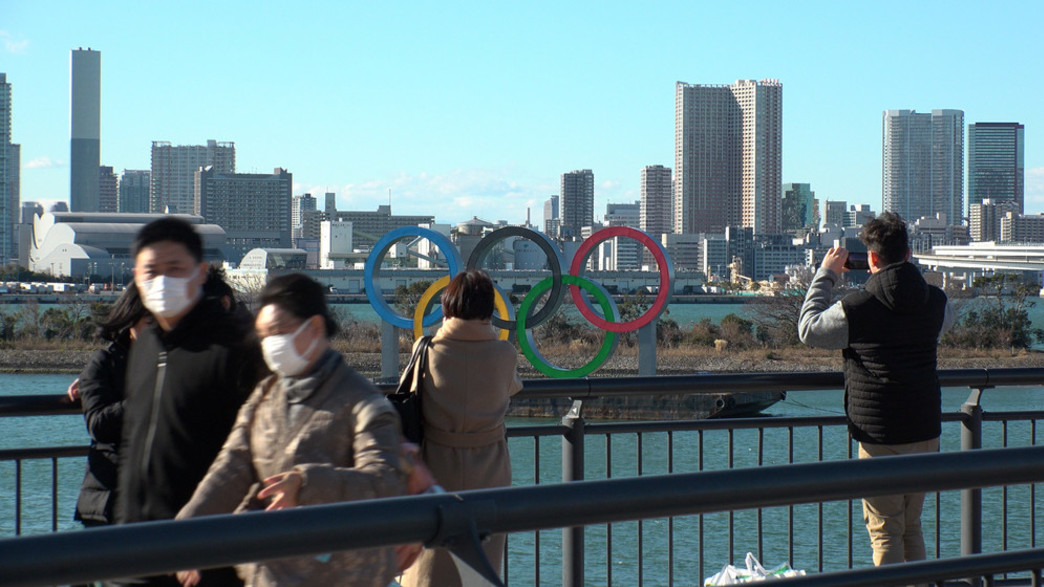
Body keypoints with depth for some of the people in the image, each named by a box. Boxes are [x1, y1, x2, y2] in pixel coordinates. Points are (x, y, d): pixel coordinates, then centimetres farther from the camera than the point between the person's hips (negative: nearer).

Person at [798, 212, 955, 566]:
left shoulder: (856, 308, -14)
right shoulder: (935, 301, 0)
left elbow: (808, 328, 3)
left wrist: (826, 274, 11)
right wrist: (903, 272, 26)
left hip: (880, 438, -5)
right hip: (926, 432, 5)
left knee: (885, 533, 1)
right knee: (912, 527, 17)